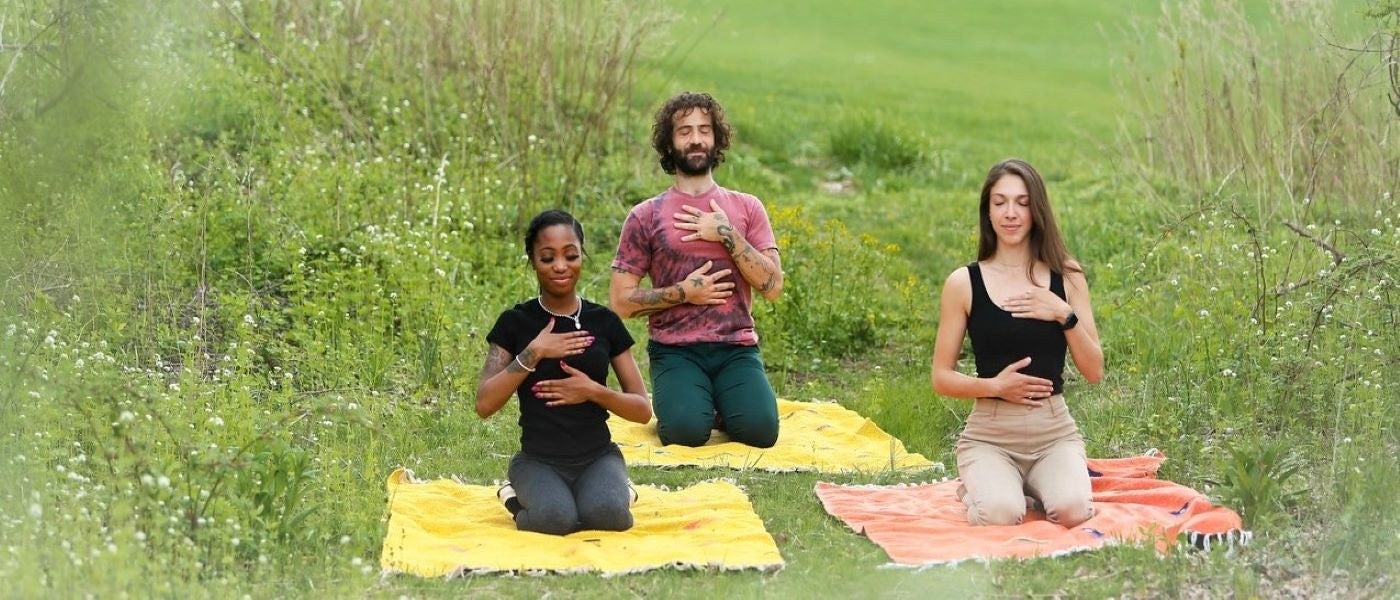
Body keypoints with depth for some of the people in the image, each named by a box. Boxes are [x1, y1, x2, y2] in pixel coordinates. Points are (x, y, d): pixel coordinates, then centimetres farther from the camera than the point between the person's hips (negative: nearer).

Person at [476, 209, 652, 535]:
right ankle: (521, 498, -1)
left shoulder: (604, 321, 5)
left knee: (608, 514, -33)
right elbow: (484, 404, -9)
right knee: (555, 517, -34)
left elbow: (643, 410, 4)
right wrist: (534, 353, -16)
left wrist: (593, 390, -15)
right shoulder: (516, 322, 1)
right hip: (538, 459, -1)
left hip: (598, 456, 1)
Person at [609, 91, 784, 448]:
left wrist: (727, 235, -7)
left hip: (736, 348, 1)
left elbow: (773, 286, 1)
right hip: (675, 351, -1)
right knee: (686, 431, -29)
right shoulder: (645, 216, 5)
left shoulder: (746, 208, 11)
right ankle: (687, 402, 8)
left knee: (760, 429, -25)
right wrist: (683, 292, -9)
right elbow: (620, 302, 2)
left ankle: (721, 406, 10)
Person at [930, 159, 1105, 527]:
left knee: (1073, 511, -27)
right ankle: (978, 487, 6)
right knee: (1000, 515, -30)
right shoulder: (964, 283, -2)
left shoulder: (1066, 278, 4)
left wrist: (1065, 314, -12)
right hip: (989, 434, -2)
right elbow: (942, 378, 1)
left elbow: (1094, 372, 1)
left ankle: (1034, 484, 8)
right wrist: (995, 385, -16)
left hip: (1055, 432, 2)